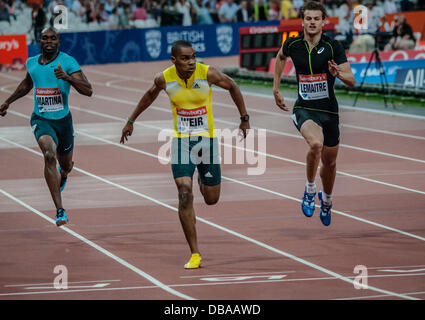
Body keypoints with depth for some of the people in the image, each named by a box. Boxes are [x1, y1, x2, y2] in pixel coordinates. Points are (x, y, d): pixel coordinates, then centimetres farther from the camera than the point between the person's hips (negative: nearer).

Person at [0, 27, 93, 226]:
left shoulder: (68, 62, -10)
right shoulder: (32, 63, 3)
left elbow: (88, 91, -18)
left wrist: (67, 77, -32)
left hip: (63, 120, 0)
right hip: (41, 120, 0)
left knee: (66, 166, 19)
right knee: (49, 155, -28)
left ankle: (62, 177, 63)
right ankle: (60, 211, -31)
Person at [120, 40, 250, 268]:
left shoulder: (208, 74, -15)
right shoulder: (164, 79, -10)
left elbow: (232, 87, 4)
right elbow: (150, 95, 14)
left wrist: (244, 118, 8)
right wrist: (131, 121, 22)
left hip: (207, 139, 0)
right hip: (181, 142, 0)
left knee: (211, 199, 9)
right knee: (185, 194, -15)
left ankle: (203, 180, 49)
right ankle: (194, 254, -10)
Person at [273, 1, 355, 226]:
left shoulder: (333, 47, -9)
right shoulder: (293, 44, -3)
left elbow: (352, 81, -10)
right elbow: (280, 57, 22)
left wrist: (339, 74, -32)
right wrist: (276, 89, 20)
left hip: (329, 110, 1)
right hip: (304, 108, -1)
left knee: (330, 162, 13)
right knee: (316, 143, -32)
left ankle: (326, 200, 43)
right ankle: (310, 189, -9)